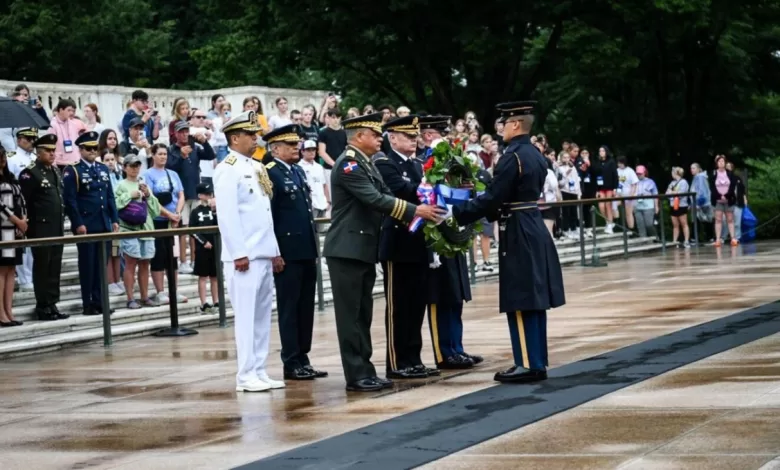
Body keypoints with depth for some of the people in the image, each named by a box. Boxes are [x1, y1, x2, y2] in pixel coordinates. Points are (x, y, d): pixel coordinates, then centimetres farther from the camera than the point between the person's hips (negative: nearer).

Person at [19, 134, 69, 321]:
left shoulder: (55, 171, 14)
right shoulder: (30, 173, -11)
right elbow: (23, 202, -13)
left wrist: (61, 220, 16)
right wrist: (29, 225, -13)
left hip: (57, 229, 7)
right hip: (40, 230, -7)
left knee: (55, 268, 9)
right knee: (42, 268, -1)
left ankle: (52, 305, 16)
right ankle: (43, 307, 4)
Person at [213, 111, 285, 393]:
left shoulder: (254, 169, 17)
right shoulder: (227, 170, -10)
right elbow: (227, 215, -16)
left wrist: (274, 251, 16)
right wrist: (239, 253, -20)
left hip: (263, 254, 9)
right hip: (245, 256, -9)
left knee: (262, 315, 9)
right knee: (247, 315, -6)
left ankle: (259, 372, 14)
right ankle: (246, 376, -3)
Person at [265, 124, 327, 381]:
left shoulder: (298, 171, 16)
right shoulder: (270, 174, -10)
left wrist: (314, 244, 17)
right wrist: (275, 253, -17)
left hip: (307, 250, 8)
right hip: (287, 252, -8)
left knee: (306, 307, 11)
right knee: (289, 308, -1)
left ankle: (303, 359, 17)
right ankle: (292, 363, 4)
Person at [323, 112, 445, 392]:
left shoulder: (366, 165, 14)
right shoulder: (348, 164, -16)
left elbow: (384, 196, 11)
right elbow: (375, 200, -24)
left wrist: (416, 216, -3)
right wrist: (415, 212, -24)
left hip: (364, 250, 9)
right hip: (347, 250, -9)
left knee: (363, 314, 11)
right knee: (351, 314, -5)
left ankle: (365, 371, 15)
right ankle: (356, 376, -3)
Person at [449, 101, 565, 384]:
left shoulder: (512, 157, -16)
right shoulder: (535, 154, 12)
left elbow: (493, 197, -18)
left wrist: (457, 215, -11)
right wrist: (491, 213, 20)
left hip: (518, 235, -9)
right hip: (534, 230, 9)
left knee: (519, 303, -5)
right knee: (534, 300, 11)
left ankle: (528, 364, -5)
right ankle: (537, 362, 15)